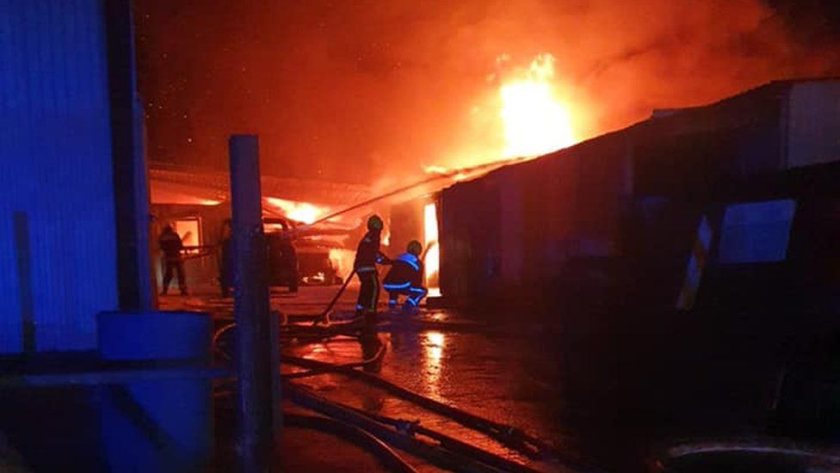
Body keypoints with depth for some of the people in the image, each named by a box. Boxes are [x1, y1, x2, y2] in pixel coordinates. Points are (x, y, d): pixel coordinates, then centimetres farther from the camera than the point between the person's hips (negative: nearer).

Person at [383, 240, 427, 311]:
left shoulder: (399, 258, 28)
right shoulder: (418, 263, 13)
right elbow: (418, 281, 20)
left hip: (387, 286, 6)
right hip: (402, 286, -5)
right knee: (423, 291, 14)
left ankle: (392, 305, 26)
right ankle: (407, 307, 0)